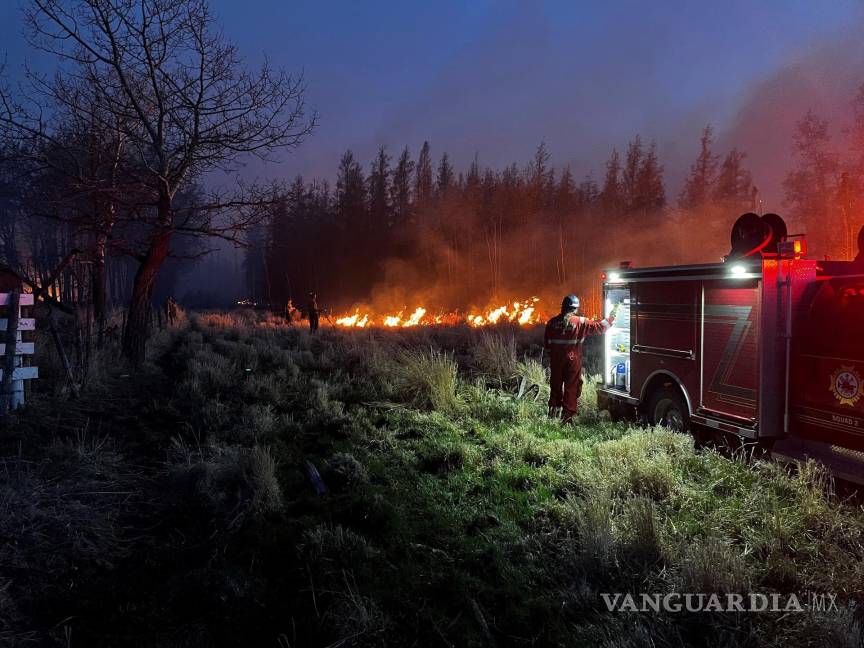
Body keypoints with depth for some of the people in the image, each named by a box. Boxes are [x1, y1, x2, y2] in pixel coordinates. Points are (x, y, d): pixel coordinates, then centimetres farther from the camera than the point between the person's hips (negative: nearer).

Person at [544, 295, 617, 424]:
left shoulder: (552, 322, -2)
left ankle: (553, 410, 29)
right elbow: (599, 327, -8)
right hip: (573, 360, -3)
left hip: (556, 361, 3)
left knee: (556, 386, 18)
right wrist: (612, 316, 4)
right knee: (572, 388, 6)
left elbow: (546, 343, 3)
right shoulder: (581, 322, -11)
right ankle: (567, 415, 6)